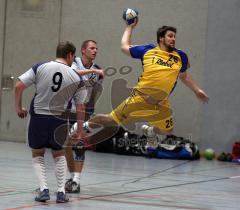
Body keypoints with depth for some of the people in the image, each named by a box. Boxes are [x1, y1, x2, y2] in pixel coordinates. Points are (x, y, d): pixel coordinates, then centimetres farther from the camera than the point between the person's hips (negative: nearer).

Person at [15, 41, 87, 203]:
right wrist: (80, 130, 9)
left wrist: (19, 108, 7)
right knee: (59, 155, 22)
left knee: (38, 155, 18)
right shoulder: (76, 78, -3)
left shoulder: (40, 67, -4)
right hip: (59, 120, 0)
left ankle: (44, 189, 1)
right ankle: (61, 191, 11)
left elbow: (19, 86, -8)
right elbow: (81, 107, 0)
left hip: (38, 117, 0)